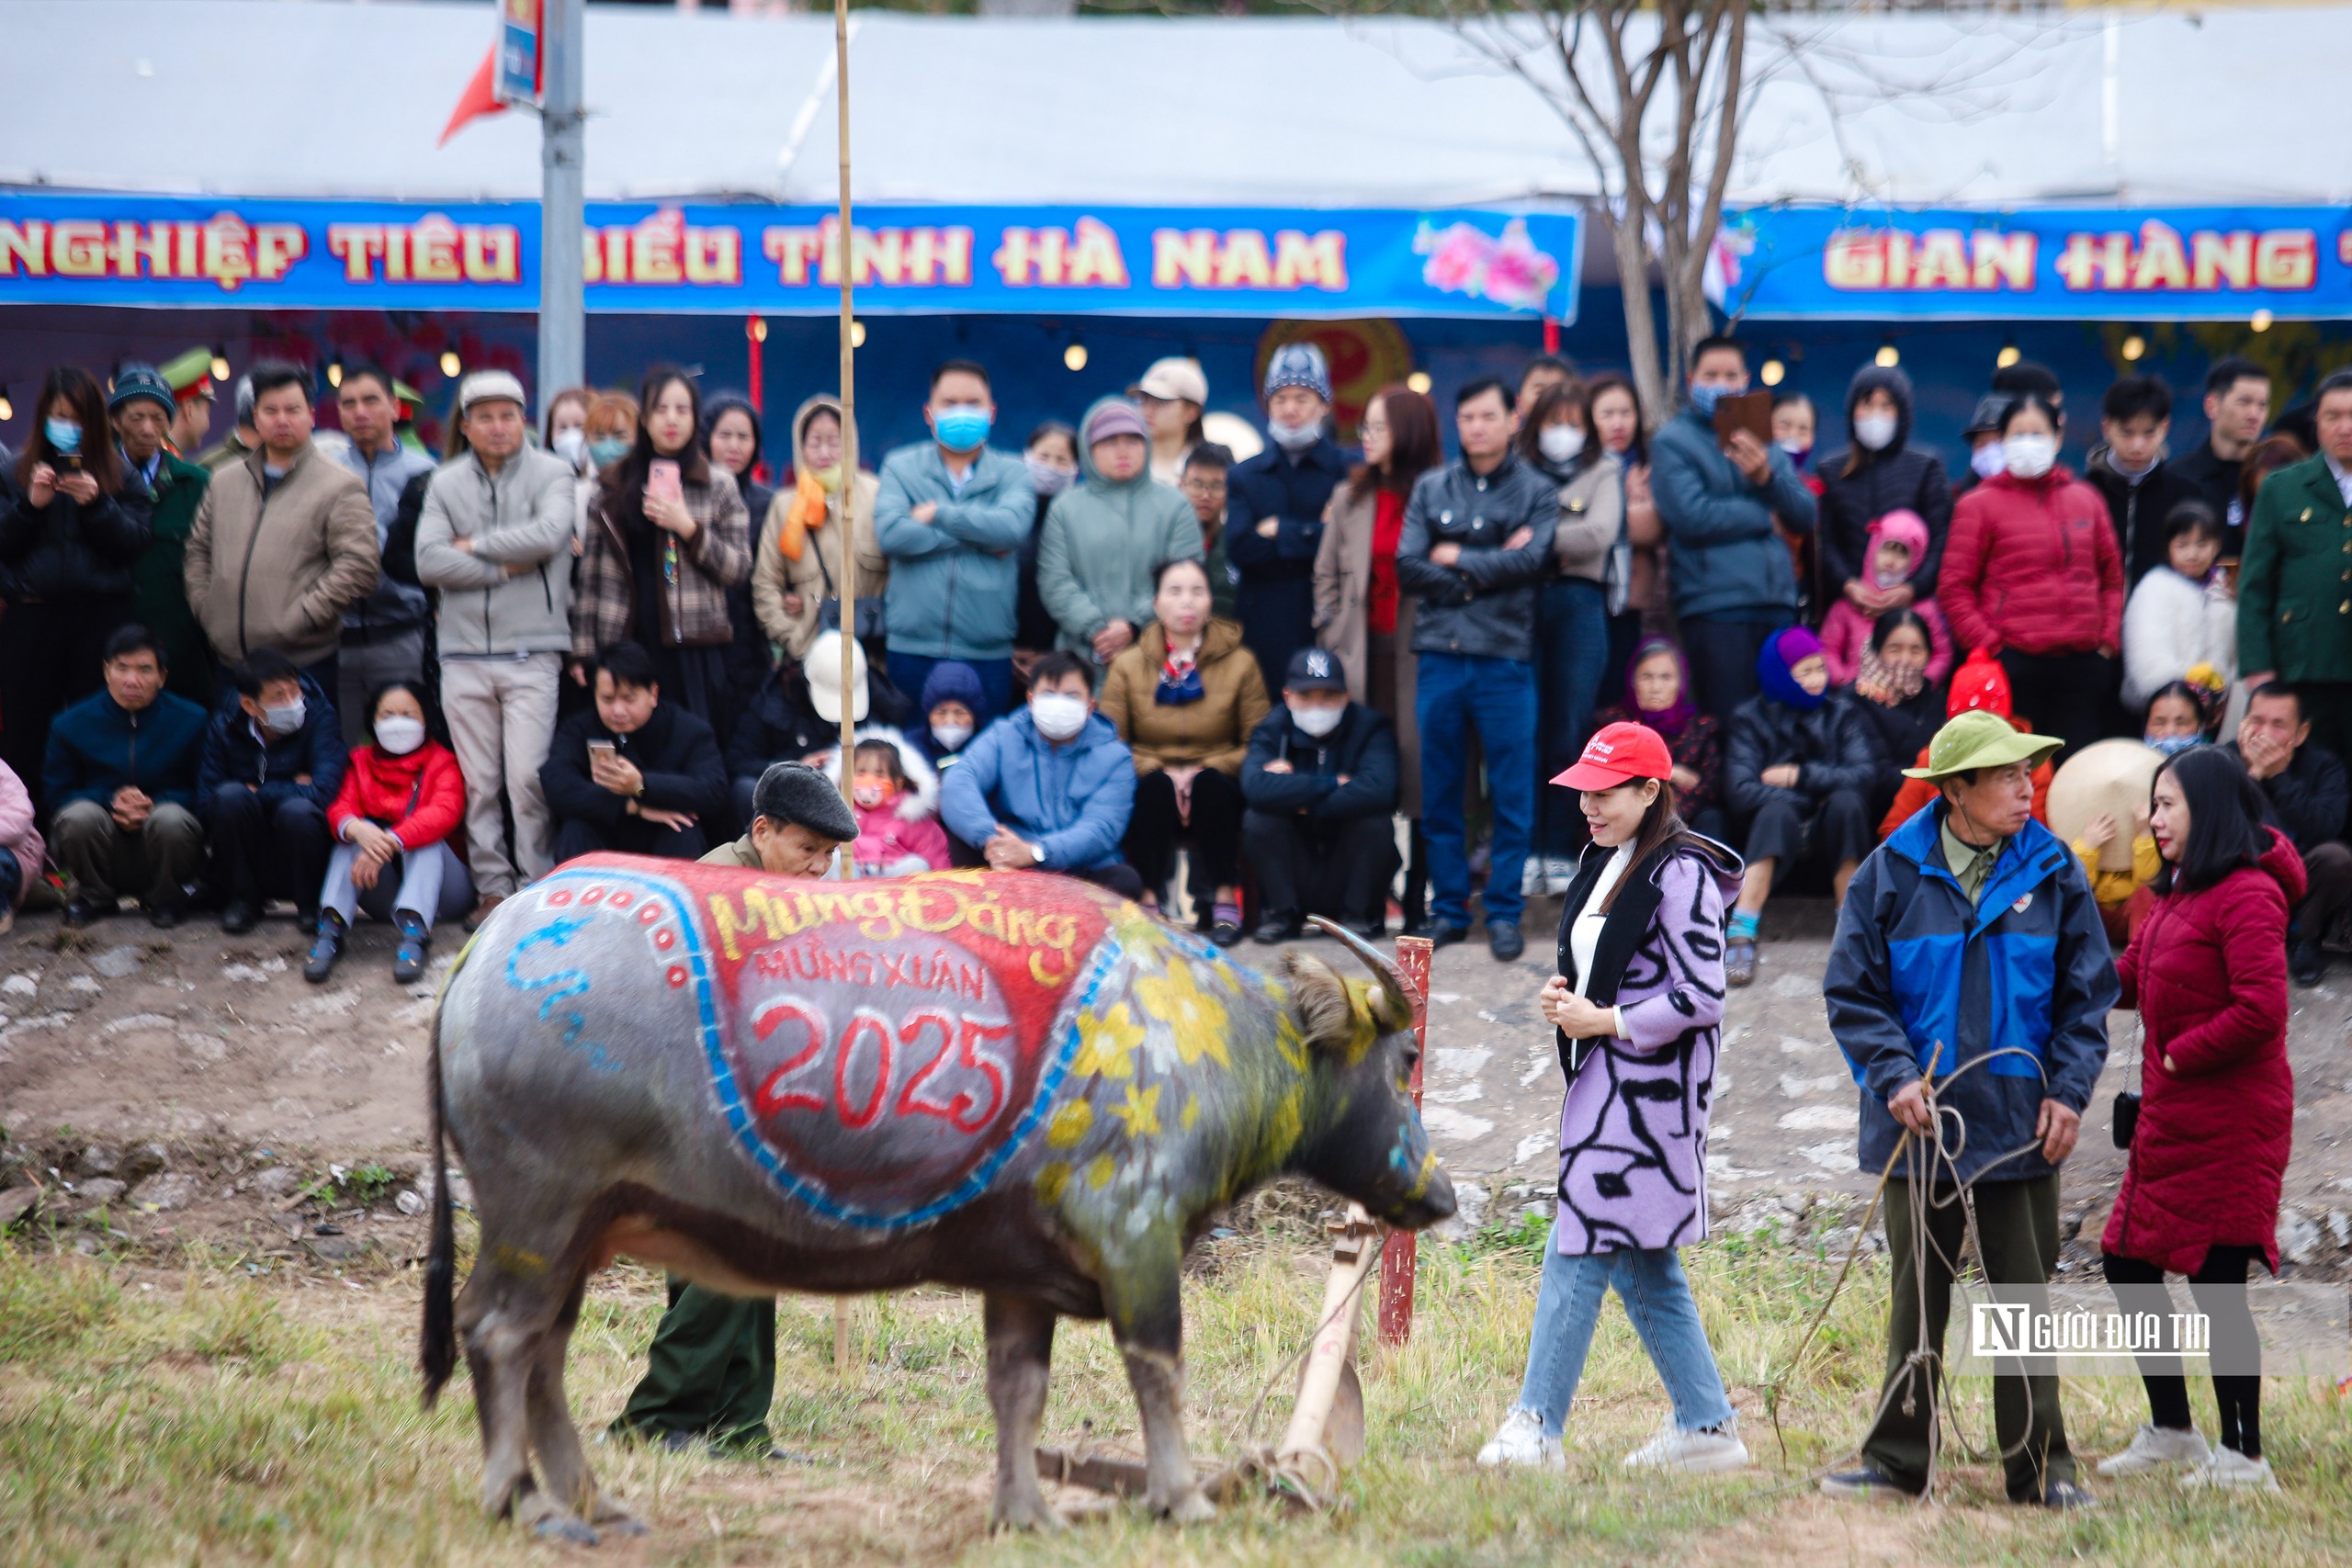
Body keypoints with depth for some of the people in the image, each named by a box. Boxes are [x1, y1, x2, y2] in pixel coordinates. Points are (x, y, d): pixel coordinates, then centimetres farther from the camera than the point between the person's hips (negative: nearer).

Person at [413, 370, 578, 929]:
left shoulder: (550, 473, 3)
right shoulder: (445, 483, 9)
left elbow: (549, 535, -15)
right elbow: (429, 562, -2)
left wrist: (474, 545, -6)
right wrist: (504, 567, -8)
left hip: (532, 651, -3)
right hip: (463, 652, 3)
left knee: (528, 778, -9)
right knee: (477, 782, 4)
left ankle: (538, 887, 0)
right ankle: (493, 886, 10)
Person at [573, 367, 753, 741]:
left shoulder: (718, 486, 8)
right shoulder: (613, 485, 12)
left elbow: (739, 569, 5)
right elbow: (591, 572, 12)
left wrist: (689, 529, -10)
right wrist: (582, 649, 7)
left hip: (693, 648, -1)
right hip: (625, 643, 1)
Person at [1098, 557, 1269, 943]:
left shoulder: (1239, 663, 1)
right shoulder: (1128, 666, 3)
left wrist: (1204, 770, -18)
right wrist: (1163, 772, -19)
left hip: (1215, 791, 0)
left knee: (1211, 783, -33)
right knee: (1153, 786, -33)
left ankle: (1224, 900, -27)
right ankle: (1148, 900, -29)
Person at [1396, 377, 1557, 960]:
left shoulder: (1536, 491, 4)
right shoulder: (1431, 489, 10)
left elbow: (1532, 561, -12)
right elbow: (1408, 569, -1)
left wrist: (1458, 559, -4)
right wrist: (1490, 570, -6)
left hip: (1506, 657, -2)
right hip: (1439, 656, 2)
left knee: (1512, 795, -1)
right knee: (1439, 795, 6)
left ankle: (1504, 912, 6)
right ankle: (1448, 908, 14)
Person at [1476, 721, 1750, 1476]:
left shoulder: (1680, 875, -14)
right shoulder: (1602, 864, 14)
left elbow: (1702, 998, -17)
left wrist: (1604, 1021, -15)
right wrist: (1561, 996, 4)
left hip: (1647, 1090, -10)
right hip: (1601, 1082, 10)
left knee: (1576, 1256, -10)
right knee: (1643, 1266, 11)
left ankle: (1536, 1427, -8)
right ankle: (1707, 1426, 16)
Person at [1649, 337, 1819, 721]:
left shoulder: (1762, 440, 19)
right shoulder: (1672, 443, 3)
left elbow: (1805, 517, 11)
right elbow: (1693, 516, -12)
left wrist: (1768, 477, -9)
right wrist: (1766, 516, -1)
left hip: (1777, 601, 5)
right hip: (1715, 604, -5)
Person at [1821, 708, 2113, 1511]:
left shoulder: (2053, 874, 1)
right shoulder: (1890, 874, -3)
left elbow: (2088, 995, 7)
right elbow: (1853, 994, -1)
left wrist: (2068, 1090, -5)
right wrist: (1895, 1076, -15)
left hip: (2021, 1130, 1)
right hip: (1921, 1125, 0)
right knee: (1916, 1301, 8)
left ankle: (2040, 1468, 12)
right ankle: (1897, 1462, 17)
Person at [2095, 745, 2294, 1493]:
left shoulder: (2247, 895, -16)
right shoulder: (2179, 893, 14)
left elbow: (2261, 1011, -24)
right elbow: (2127, 979, 17)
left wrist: (2178, 1055, -15)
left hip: (2227, 1125, -10)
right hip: (2170, 1121, 10)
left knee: (2216, 1281, -5)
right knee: (2129, 1264, 15)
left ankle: (2243, 1456, 5)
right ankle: (2171, 1432, 27)